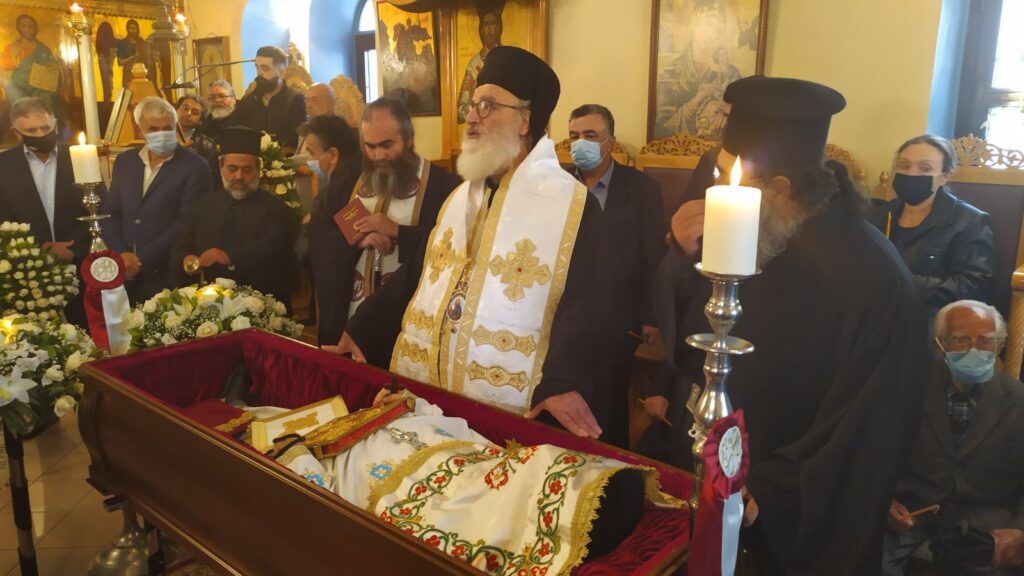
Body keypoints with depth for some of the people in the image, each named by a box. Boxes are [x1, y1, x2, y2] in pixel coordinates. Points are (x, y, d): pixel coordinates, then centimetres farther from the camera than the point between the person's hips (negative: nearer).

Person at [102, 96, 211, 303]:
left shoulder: (195, 167, -7)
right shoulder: (124, 161, 11)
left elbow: (186, 223, -13)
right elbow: (110, 212, 11)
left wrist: (142, 260, -15)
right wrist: (121, 253, -6)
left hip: (167, 276, -5)